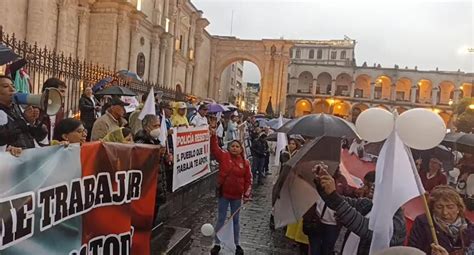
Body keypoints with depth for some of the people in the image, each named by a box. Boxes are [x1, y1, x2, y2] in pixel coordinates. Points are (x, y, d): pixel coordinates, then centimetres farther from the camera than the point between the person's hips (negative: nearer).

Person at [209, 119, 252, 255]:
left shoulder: (245, 162, -4)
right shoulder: (223, 156, -6)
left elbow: (248, 180, 0)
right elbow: (214, 148, -18)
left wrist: (246, 195, -3)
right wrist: (213, 134, -32)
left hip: (237, 196, 1)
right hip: (223, 194, -1)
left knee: (235, 220, 14)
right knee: (221, 219, 10)